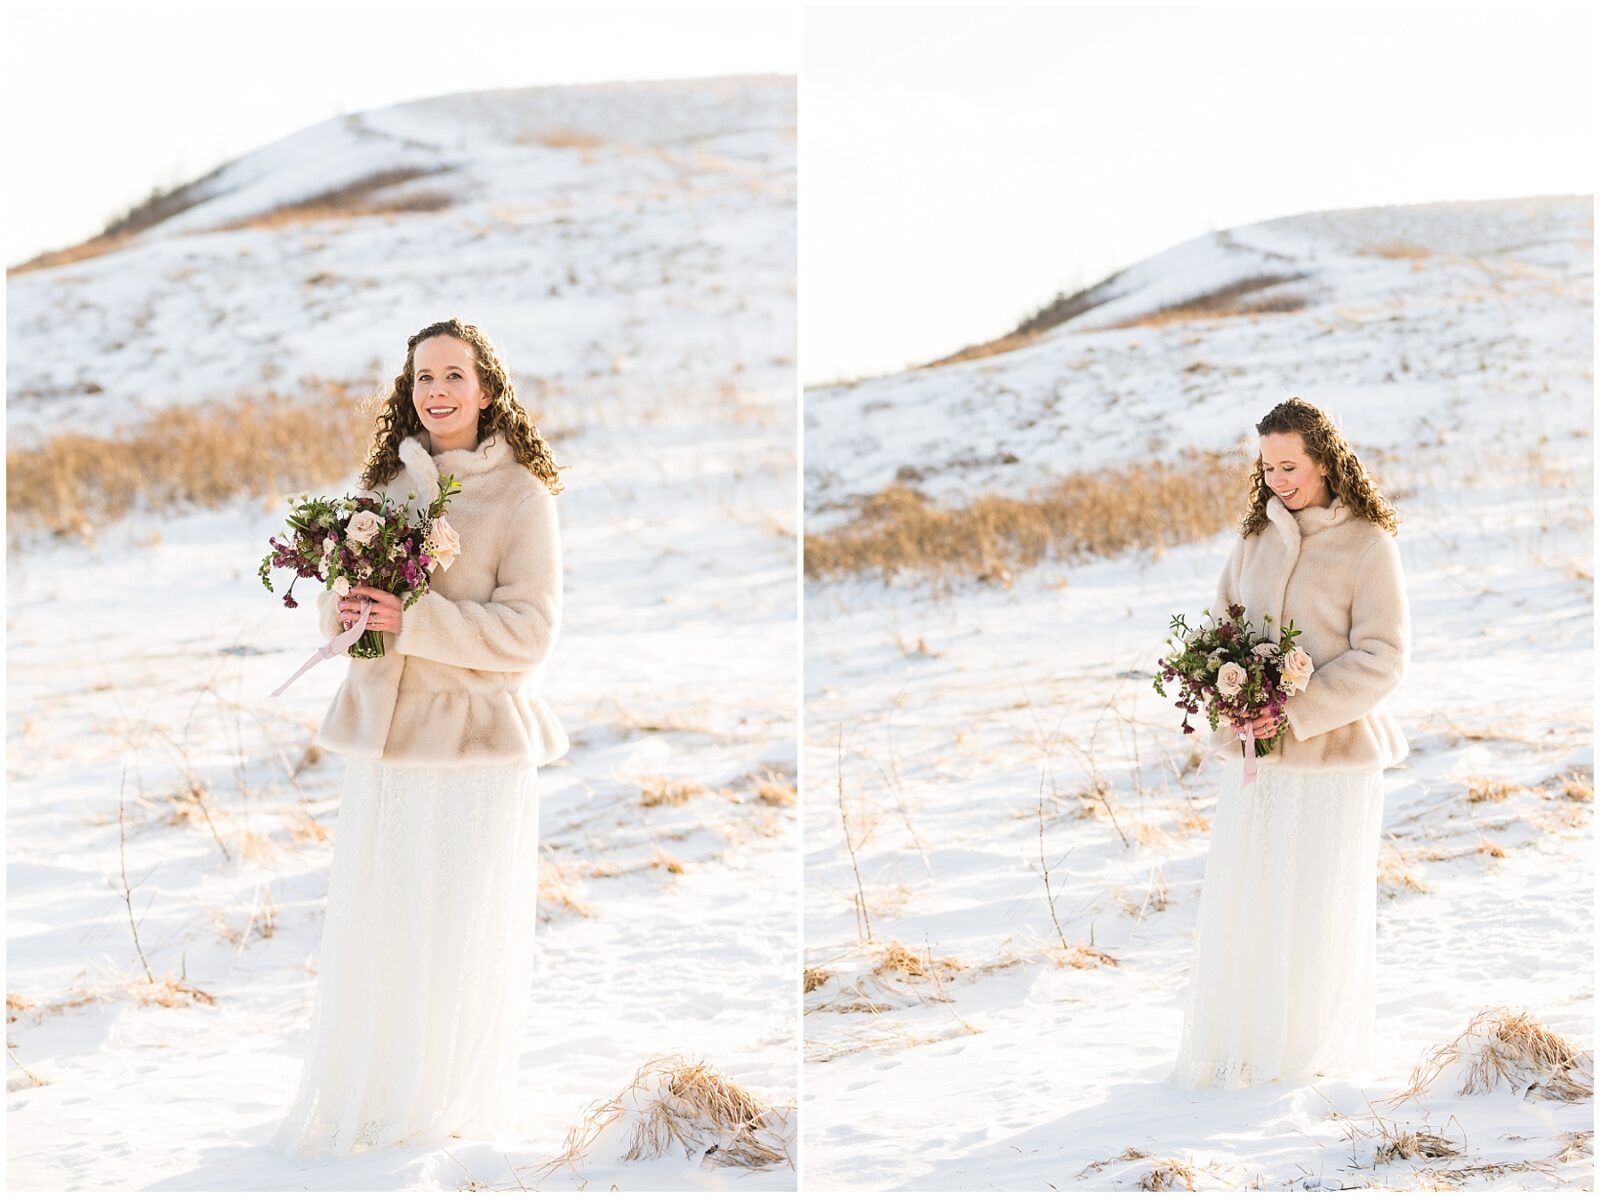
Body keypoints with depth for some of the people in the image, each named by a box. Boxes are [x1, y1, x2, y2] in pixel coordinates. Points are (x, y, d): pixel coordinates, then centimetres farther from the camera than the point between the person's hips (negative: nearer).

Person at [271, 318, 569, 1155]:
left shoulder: (521, 497, -6)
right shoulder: (386, 484, 11)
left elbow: (529, 631, -12)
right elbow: (339, 595, 16)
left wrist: (412, 620, -20)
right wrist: (342, 614, -8)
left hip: (474, 739, -4)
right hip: (383, 734, 4)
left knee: (463, 931, 2)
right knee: (369, 922, 4)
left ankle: (446, 1102, 17)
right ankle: (361, 1096, 14)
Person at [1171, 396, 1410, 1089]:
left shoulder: (1368, 547, -8)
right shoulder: (1256, 538, 8)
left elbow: (1381, 660, -12)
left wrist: (1296, 712, -19)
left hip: (1334, 751, -5)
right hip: (1254, 748, 5)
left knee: (1320, 903, 4)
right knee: (1240, 897, 4)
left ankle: (1318, 1045, 19)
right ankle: (1236, 1043, 14)